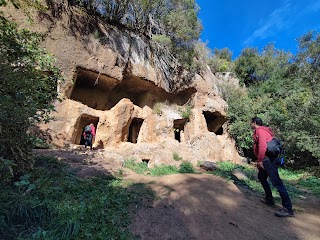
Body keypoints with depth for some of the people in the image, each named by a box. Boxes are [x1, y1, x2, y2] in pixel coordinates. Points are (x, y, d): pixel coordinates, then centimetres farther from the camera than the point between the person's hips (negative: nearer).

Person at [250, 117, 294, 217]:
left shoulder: (260, 130, -13)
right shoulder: (258, 132, 17)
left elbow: (262, 146, -24)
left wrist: (260, 160, -20)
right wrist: (260, 161, 20)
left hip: (268, 160, -11)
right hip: (265, 160, 11)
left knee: (276, 182, -7)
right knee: (261, 177, 21)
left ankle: (288, 209, 0)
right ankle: (269, 199, 30)